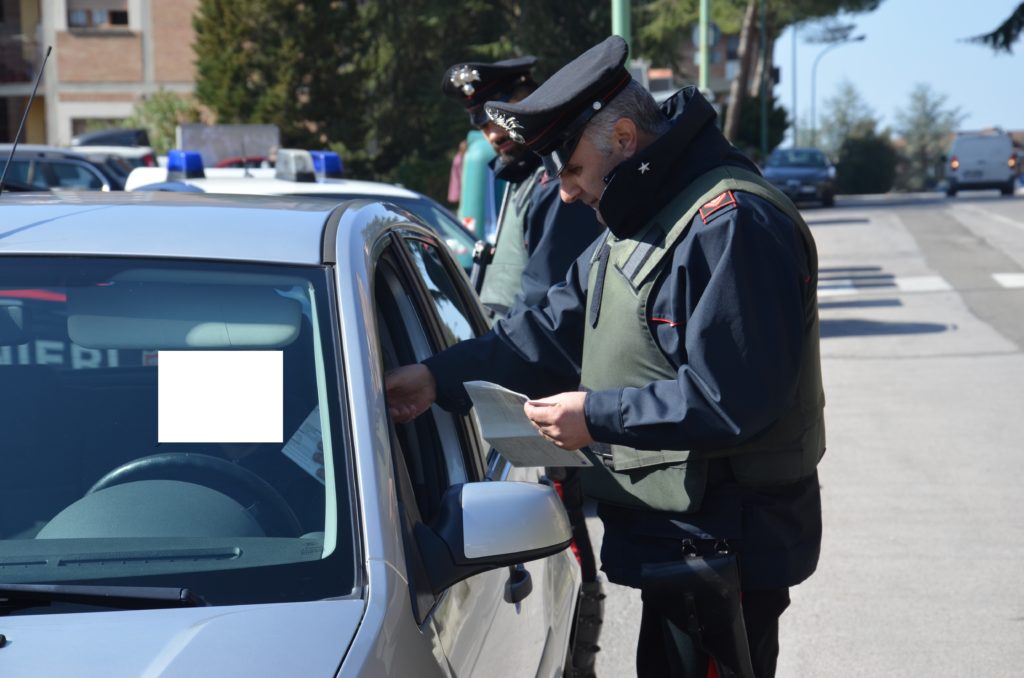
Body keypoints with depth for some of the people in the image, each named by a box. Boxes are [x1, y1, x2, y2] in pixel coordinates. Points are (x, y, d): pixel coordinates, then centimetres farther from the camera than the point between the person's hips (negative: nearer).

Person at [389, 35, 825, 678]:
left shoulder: (732, 225, -21)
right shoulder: (642, 220, 14)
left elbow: (729, 401, -26)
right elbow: (555, 327, 16)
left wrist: (598, 415, -19)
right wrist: (439, 377, 7)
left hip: (724, 546, -10)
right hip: (676, 535, 10)